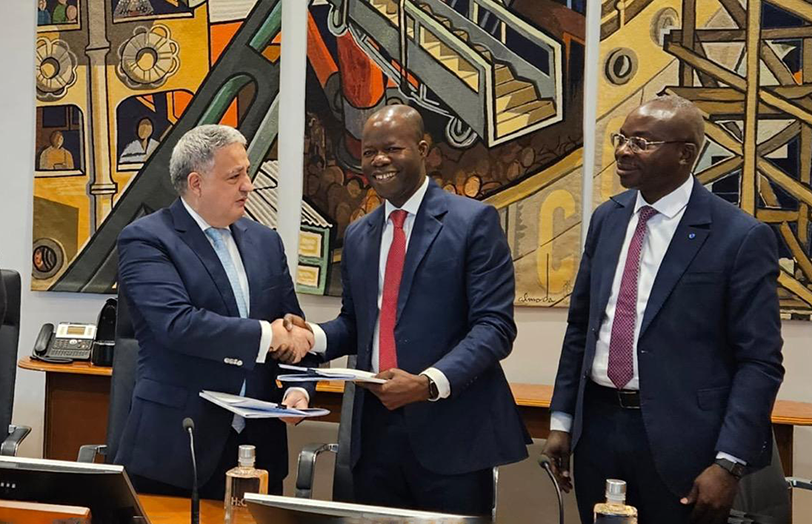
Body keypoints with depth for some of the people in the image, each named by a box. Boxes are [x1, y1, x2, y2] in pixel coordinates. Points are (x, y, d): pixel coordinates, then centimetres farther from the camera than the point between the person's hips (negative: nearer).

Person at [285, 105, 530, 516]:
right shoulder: (357, 235, 14)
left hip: (450, 429, -5)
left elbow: (494, 326, -11)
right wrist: (314, 336, -1)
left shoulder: (474, 221, -4)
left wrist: (429, 383, -23)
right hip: (376, 426, 5)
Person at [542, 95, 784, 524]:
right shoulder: (607, 218, 7)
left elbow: (759, 361, -11)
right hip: (597, 425, 5)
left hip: (680, 441, -5)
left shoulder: (741, 237, -10)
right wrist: (561, 421, 9)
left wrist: (729, 464, -16)